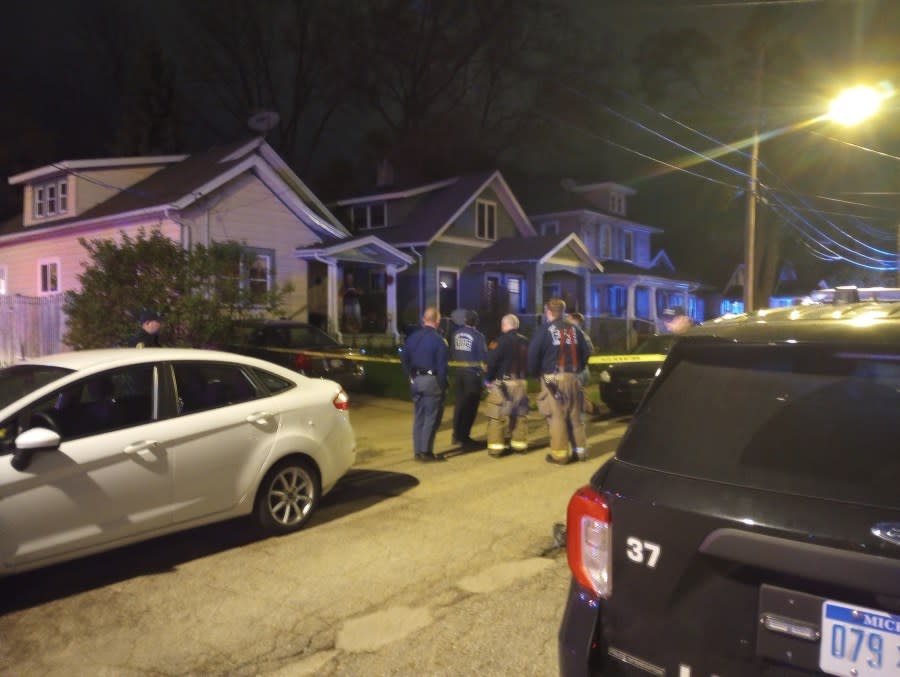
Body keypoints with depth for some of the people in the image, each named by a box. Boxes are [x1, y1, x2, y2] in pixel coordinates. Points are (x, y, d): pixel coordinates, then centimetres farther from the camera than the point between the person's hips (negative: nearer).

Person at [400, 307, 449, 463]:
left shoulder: (412, 337, 6)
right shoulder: (438, 339, -13)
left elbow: (404, 360, 10)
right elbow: (442, 366, -15)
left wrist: (411, 377, 13)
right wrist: (443, 386, -8)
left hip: (416, 380, 6)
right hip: (431, 380, -6)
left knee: (418, 417, 13)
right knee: (431, 417, 1)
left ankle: (418, 451, 18)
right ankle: (426, 451, 1)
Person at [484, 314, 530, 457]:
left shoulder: (504, 340, -12)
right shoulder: (525, 341, 9)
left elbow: (492, 361, -15)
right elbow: (529, 362, 13)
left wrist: (488, 378, -4)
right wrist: (524, 375, 16)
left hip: (503, 382, -7)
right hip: (521, 382, 7)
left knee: (497, 416, -2)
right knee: (520, 414, 16)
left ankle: (496, 446, -3)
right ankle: (520, 443, 21)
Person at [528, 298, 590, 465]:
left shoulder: (544, 330, -5)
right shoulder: (574, 329, 13)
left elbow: (533, 354, -11)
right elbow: (585, 352, 13)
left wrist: (535, 373, 3)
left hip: (552, 378, -5)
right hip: (572, 377, 5)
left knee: (556, 417, -2)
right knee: (575, 415, 13)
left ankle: (559, 454, -1)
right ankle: (580, 450, 17)